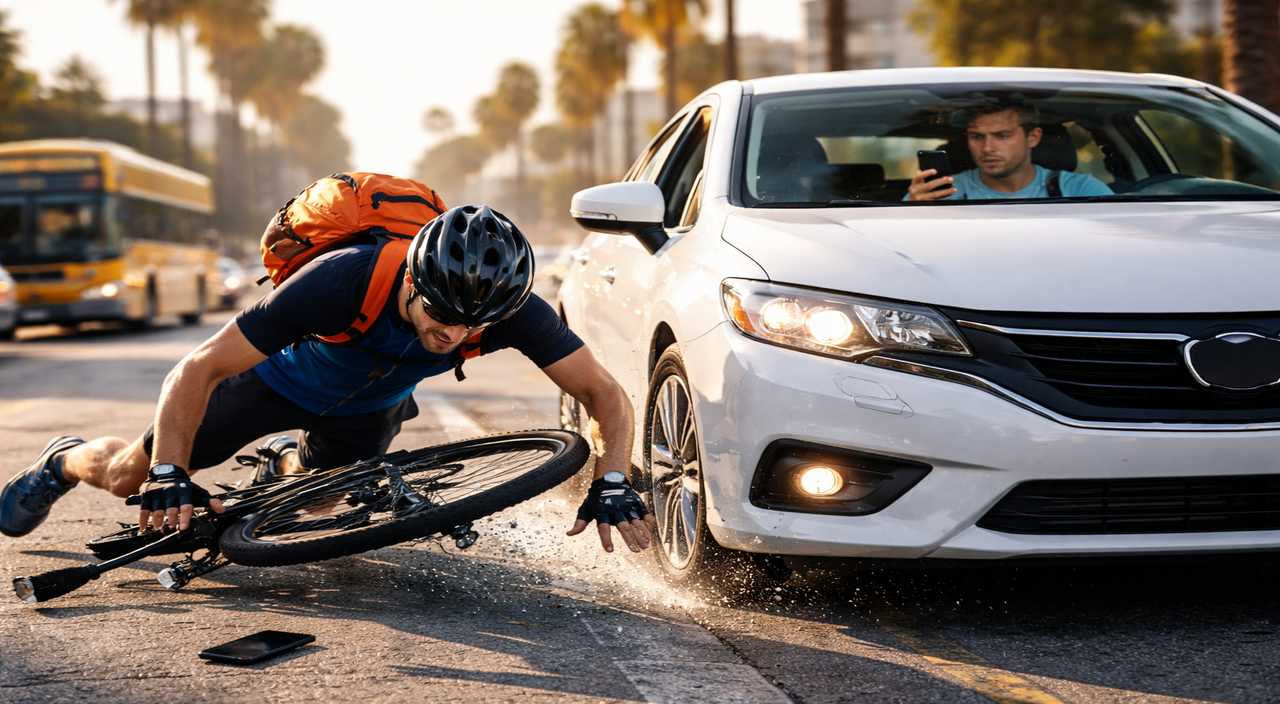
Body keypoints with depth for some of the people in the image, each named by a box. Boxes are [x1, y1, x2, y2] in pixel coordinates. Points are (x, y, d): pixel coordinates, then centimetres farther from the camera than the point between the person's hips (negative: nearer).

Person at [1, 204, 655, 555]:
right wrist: (168, 477, -44)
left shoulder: (512, 310, -37)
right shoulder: (344, 281, -46)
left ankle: (287, 463, 55)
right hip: (285, 374, -3)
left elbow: (605, 392, -30)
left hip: (368, 404, 3)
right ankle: (62, 462, 37)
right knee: (133, 475, 3)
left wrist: (612, 482, -45)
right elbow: (201, 367, -40)